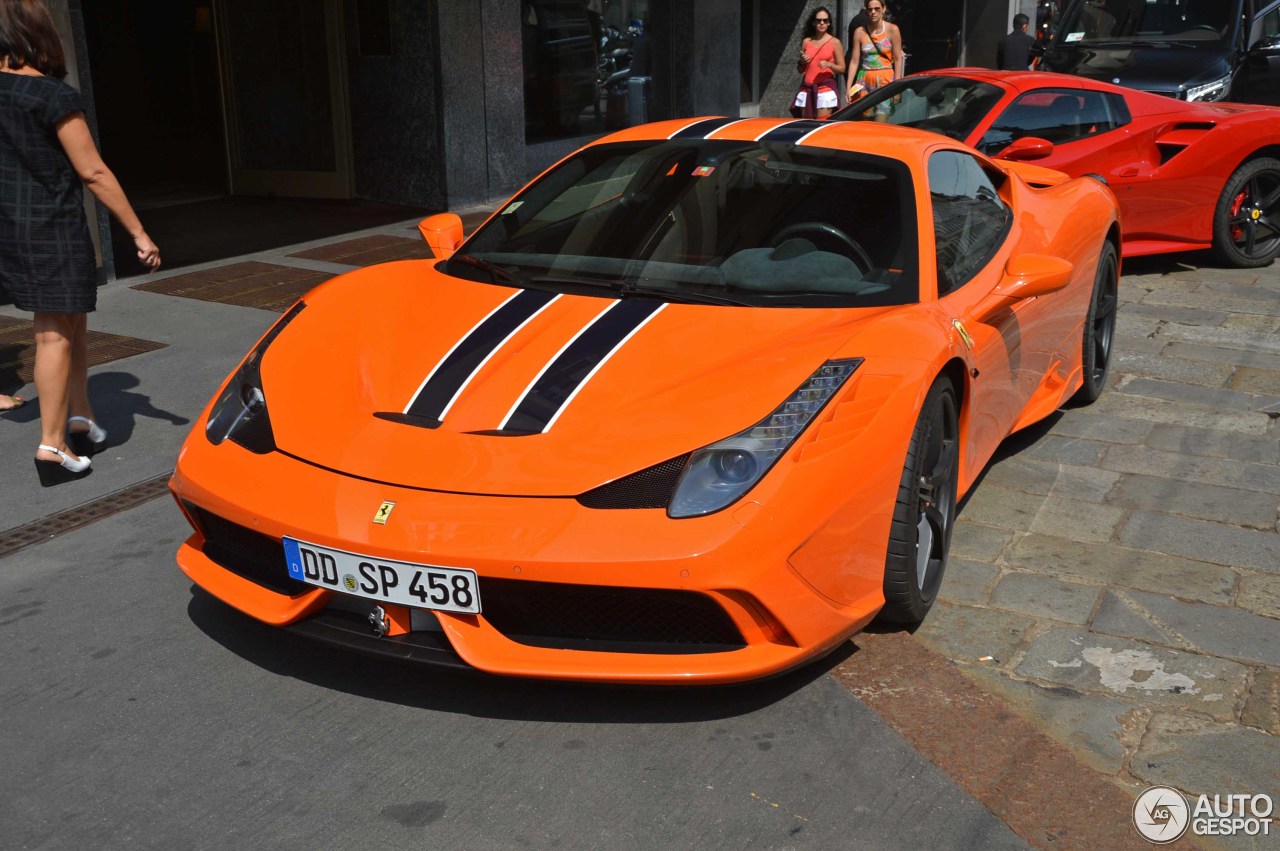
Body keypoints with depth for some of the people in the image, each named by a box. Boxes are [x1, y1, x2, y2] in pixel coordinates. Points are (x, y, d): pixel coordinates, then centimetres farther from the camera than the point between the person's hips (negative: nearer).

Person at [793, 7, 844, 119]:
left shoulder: (835, 42, 2)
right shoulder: (806, 42, 11)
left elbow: (842, 69, 0)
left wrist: (829, 64, -18)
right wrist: (802, 62, -3)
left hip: (826, 87, -4)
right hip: (807, 89, 4)